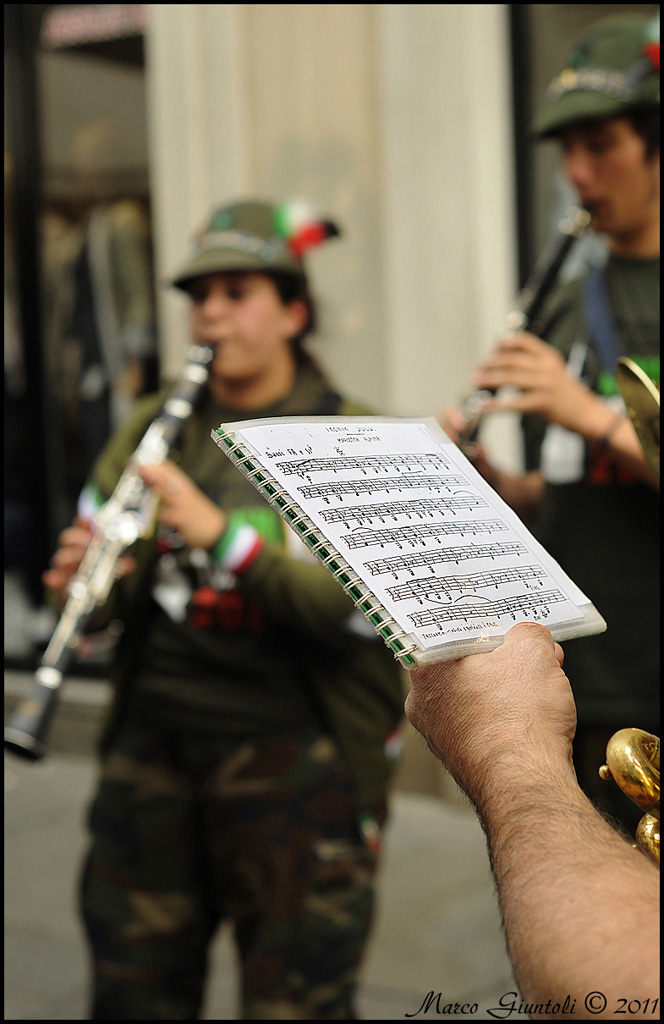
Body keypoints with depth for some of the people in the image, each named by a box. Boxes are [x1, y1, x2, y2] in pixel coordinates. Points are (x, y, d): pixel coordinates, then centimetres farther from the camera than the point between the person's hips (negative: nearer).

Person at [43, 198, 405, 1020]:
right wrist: (79, 577, -15)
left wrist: (223, 535, -27)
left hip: (292, 758, -4)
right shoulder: (151, 430, 10)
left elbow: (357, 609, -16)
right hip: (150, 747, 4)